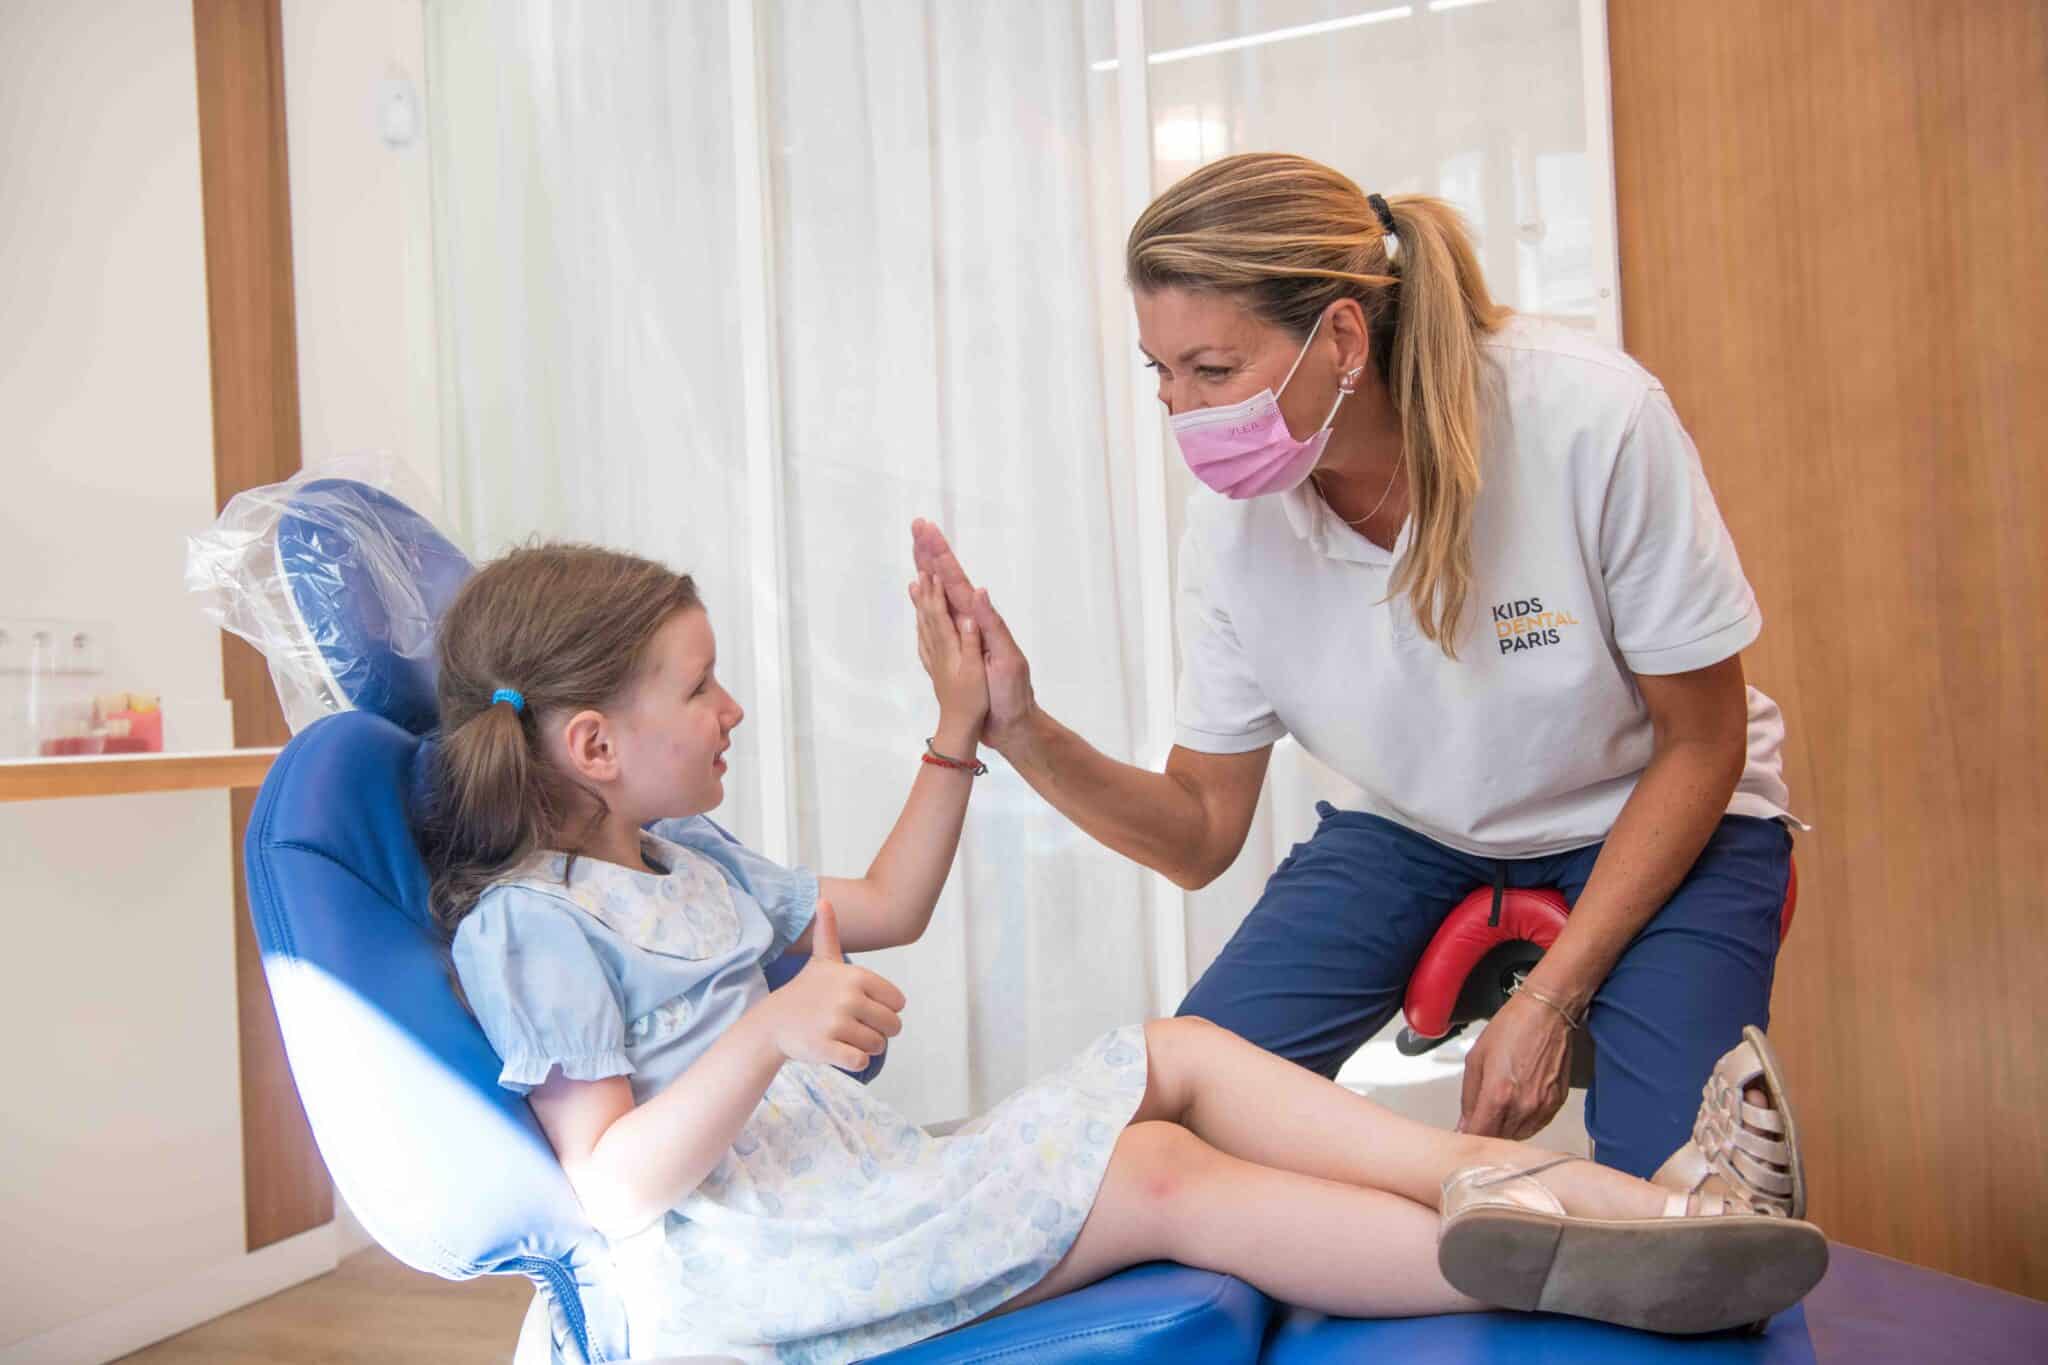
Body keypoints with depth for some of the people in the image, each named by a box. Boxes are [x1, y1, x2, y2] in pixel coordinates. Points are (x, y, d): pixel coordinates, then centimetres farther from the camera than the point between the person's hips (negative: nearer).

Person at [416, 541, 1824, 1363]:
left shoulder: (687, 856, 18)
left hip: (859, 1185, 9)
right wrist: (768, 1035, -33)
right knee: (1164, 1180, -22)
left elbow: (886, 905, 27)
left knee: (1175, 1054, -7)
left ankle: (1522, 1180, -16)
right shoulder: (531, 922, -11)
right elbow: (618, 1186, -18)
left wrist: (961, 726, 21)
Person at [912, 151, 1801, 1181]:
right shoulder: (1234, 519, -18)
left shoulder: (1591, 420, -29)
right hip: (1415, 828, 3)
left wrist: (1549, 1000, -20)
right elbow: (1202, 834, -10)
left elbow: (1701, 745, -16)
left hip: (1653, 819, -2)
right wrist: (1024, 731, -28)